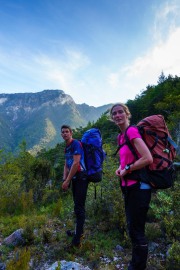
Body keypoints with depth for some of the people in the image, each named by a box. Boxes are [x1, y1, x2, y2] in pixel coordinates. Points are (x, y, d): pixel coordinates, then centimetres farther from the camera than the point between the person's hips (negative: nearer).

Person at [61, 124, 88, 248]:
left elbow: (76, 163, -20)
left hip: (81, 177, -9)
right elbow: (66, 165, 15)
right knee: (78, 206, 18)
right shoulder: (67, 147, 15)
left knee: (79, 207, -7)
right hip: (75, 178, 9)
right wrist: (65, 179, 2)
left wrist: (67, 181, -17)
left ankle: (77, 240, -1)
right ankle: (79, 231, 33)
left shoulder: (76, 143, -12)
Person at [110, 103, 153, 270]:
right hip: (129, 186, 9)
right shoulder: (121, 136, 11)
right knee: (133, 228, 20)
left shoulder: (132, 131, -15)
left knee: (136, 231, 2)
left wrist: (127, 169, -14)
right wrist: (120, 168, 5)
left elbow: (148, 158, -24)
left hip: (138, 186, -9)